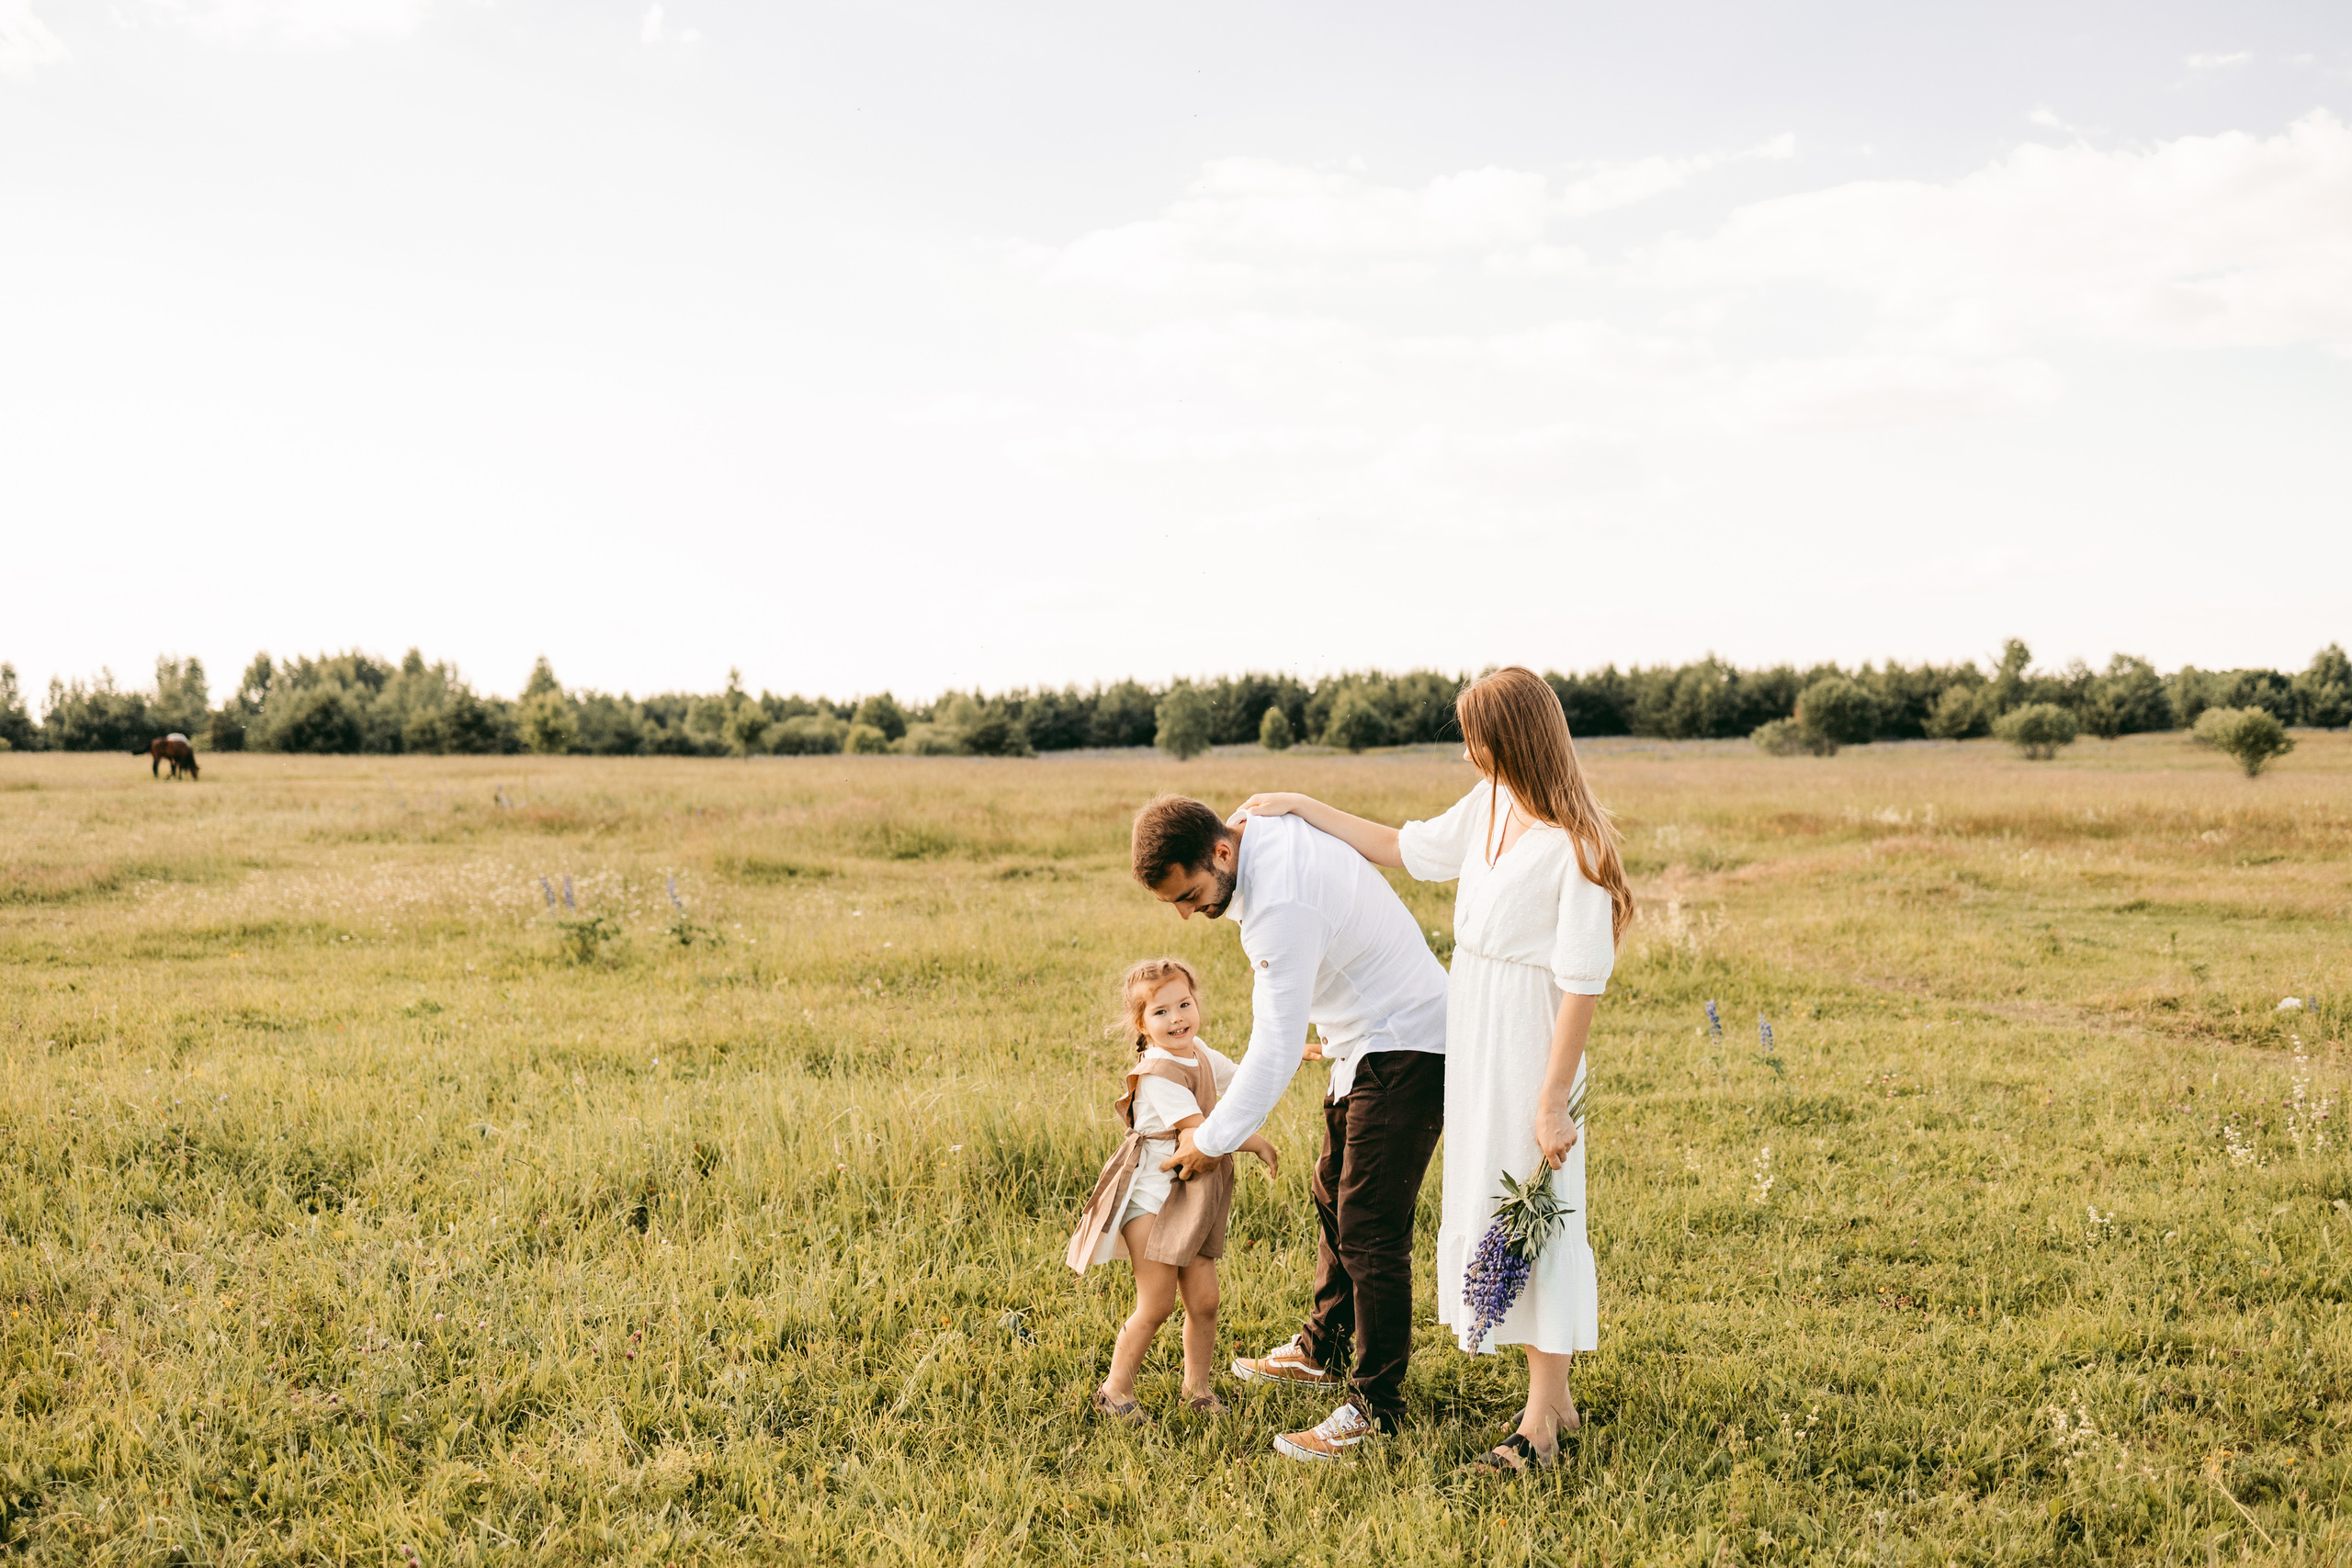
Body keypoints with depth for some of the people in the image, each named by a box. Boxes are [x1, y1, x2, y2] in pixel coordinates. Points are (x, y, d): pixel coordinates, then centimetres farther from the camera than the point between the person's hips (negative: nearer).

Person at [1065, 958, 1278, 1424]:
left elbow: (1240, 1074, 28)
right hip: (1152, 1198, -8)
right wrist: (1255, 1143, -14)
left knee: (1204, 1300, 6)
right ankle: (1115, 1390, 11)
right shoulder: (1159, 1075, -20)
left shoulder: (1198, 1052, 9)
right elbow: (1201, 1131, -23)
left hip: (1192, 1201, 8)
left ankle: (1198, 1388, 23)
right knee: (1156, 1304, -6)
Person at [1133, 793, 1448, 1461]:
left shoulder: (1284, 905, -33)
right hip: (1367, 1041, 11)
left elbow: (1278, 1050, -27)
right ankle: (1322, 1351, 38)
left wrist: (1212, 1139, -16)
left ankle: (1375, 1406, 4)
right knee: (1335, 1195, 22)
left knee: (1369, 1231, -8)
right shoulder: (1262, 826, -3)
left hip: (1406, 1050, -11)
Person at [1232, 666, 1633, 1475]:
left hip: (1529, 1042, -8)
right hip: (1472, 1037, 8)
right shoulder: (1487, 806, 6)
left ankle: (1542, 1418, 8)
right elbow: (1400, 847, 22)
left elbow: (1583, 982, -20)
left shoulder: (1574, 845, -19)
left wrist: (1554, 1102, -20)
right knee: (1483, 1202, 12)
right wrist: (1302, 807, 19)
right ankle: (1553, 1396, 23)